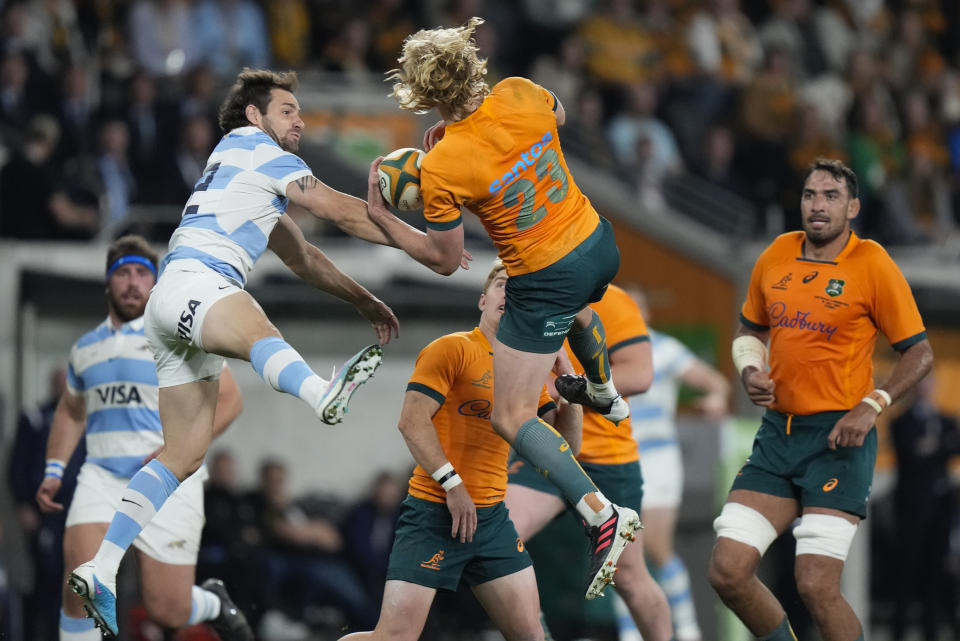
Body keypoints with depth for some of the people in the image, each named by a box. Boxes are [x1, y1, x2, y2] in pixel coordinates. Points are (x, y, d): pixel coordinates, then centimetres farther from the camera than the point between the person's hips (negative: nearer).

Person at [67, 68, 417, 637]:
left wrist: (363, 300, 43)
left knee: (185, 454, 4)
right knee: (256, 331, -41)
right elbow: (342, 211, 1)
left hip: (177, 316, 10)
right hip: (190, 284, -10)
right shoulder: (252, 146, 6)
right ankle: (324, 395, -76)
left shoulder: (253, 173, 35)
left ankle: (101, 576, 1)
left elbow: (302, 256, 43)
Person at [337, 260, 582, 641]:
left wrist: (566, 373, 0)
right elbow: (412, 421, -13)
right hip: (434, 513, -6)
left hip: (493, 518, 7)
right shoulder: (453, 349, -5)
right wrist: (453, 484, -18)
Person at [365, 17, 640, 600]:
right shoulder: (520, 96, -13)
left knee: (512, 419, 5)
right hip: (599, 244, 6)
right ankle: (605, 394, 69)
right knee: (574, 308, 42)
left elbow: (444, 261, -11)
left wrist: (380, 214, -4)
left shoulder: (441, 169, -26)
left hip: (545, 282, -6)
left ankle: (603, 515, -9)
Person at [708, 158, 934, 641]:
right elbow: (751, 328, 25)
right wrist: (750, 370, 3)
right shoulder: (776, 257, 8)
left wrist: (870, 407, -16)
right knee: (728, 573, -3)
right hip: (778, 433, 6)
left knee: (816, 587, -15)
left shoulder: (873, 265, -6)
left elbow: (920, 354, -3)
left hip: (838, 440, -5)